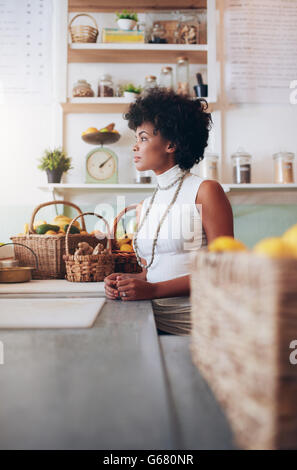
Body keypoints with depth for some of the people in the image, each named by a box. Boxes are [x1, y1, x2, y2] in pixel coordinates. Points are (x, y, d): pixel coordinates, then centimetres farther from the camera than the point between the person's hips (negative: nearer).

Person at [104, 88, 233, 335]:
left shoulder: (206, 191, -3)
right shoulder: (143, 207, 16)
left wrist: (152, 290, -17)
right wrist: (125, 281, -4)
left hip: (193, 324, -6)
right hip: (153, 322, 6)